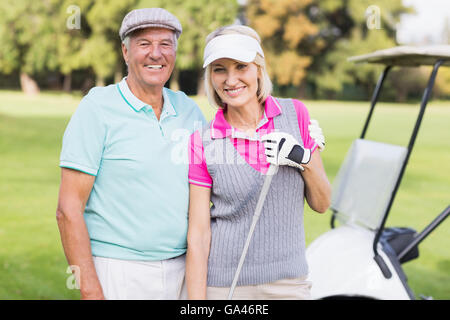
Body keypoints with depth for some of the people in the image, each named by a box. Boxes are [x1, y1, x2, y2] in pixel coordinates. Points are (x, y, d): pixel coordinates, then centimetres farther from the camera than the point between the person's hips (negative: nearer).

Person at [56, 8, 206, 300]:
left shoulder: (188, 109, 7)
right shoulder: (97, 108, -7)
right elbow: (68, 209, -10)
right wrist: (91, 291, -14)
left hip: (182, 270, 4)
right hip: (118, 273, -4)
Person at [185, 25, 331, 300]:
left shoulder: (295, 114, -3)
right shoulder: (203, 142, -8)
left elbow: (321, 204, 2)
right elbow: (198, 235, -8)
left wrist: (304, 160, -16)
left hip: (288, 282, 2)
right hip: (221, 284, -1)